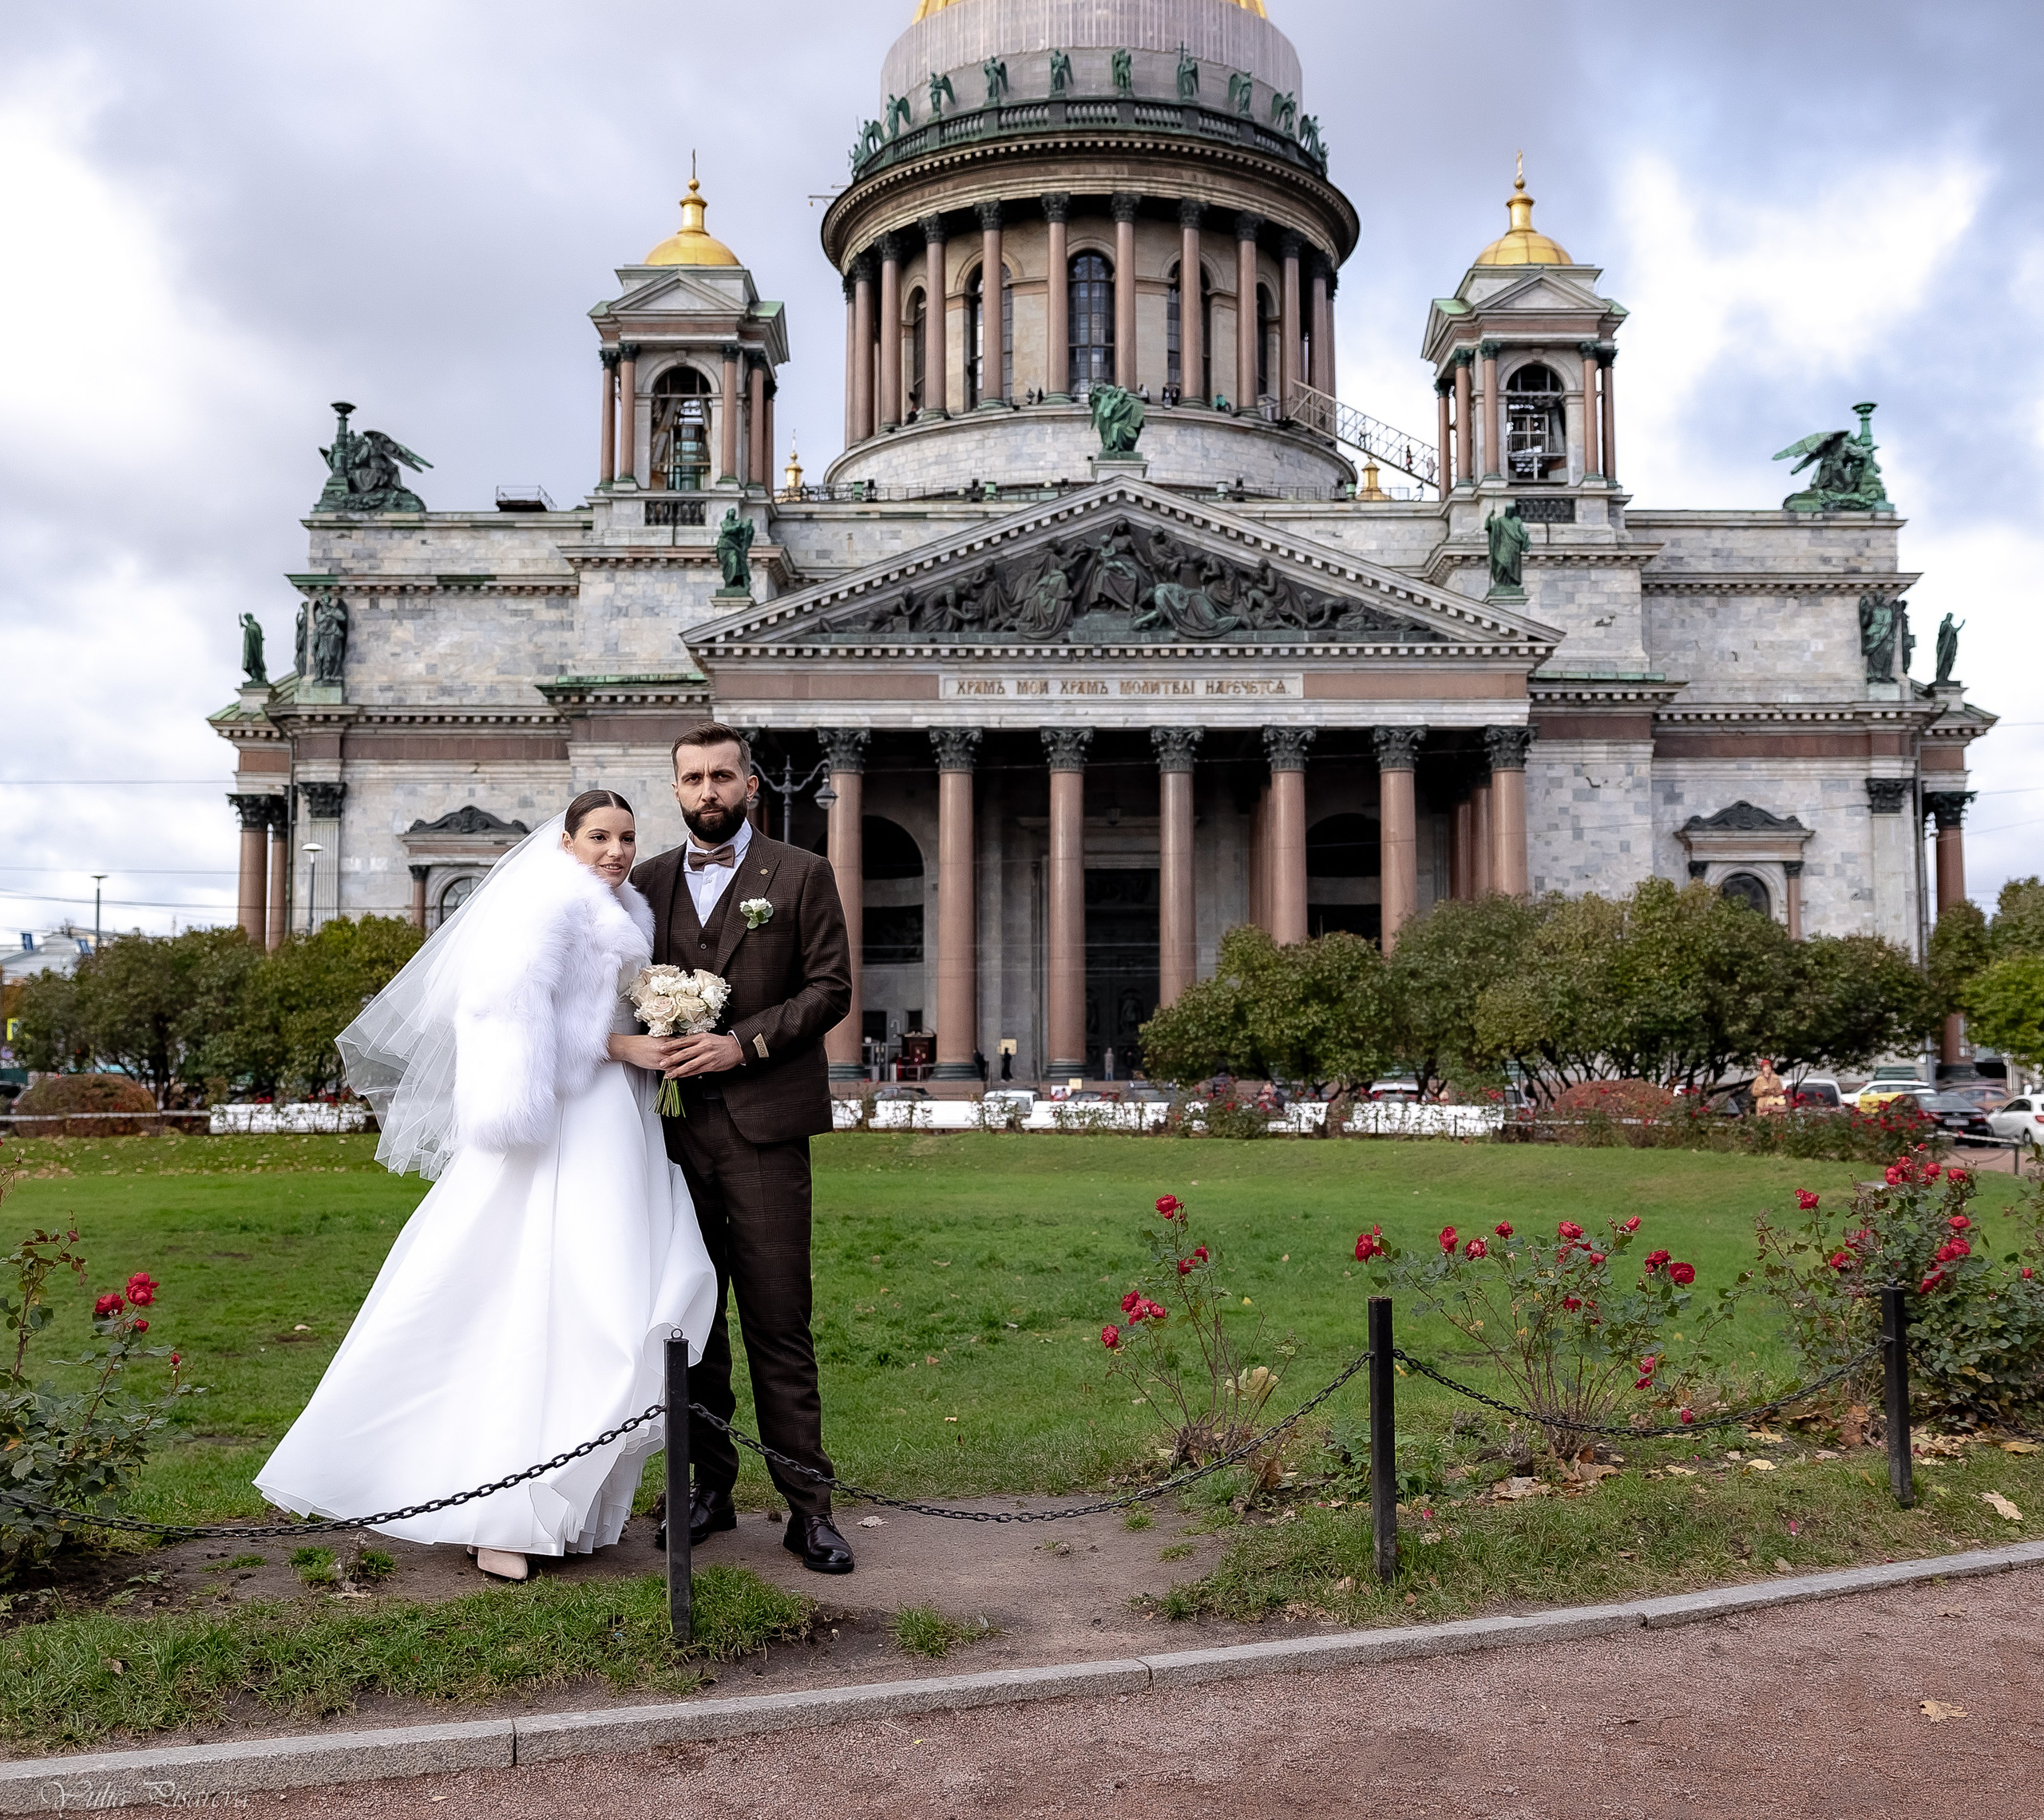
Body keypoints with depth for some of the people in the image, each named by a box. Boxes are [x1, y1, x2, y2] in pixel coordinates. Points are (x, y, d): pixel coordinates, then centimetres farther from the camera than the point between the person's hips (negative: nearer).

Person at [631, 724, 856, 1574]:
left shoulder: (801, 876, 5)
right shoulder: (650, 882, 14)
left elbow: (830, 987, -2)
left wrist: (744, 1042, -12)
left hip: (764, 1127, -3)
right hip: (676, 1125, 4)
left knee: (779, 1324, -3)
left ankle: (808, 1504, 4)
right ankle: (710, 1486, 20)